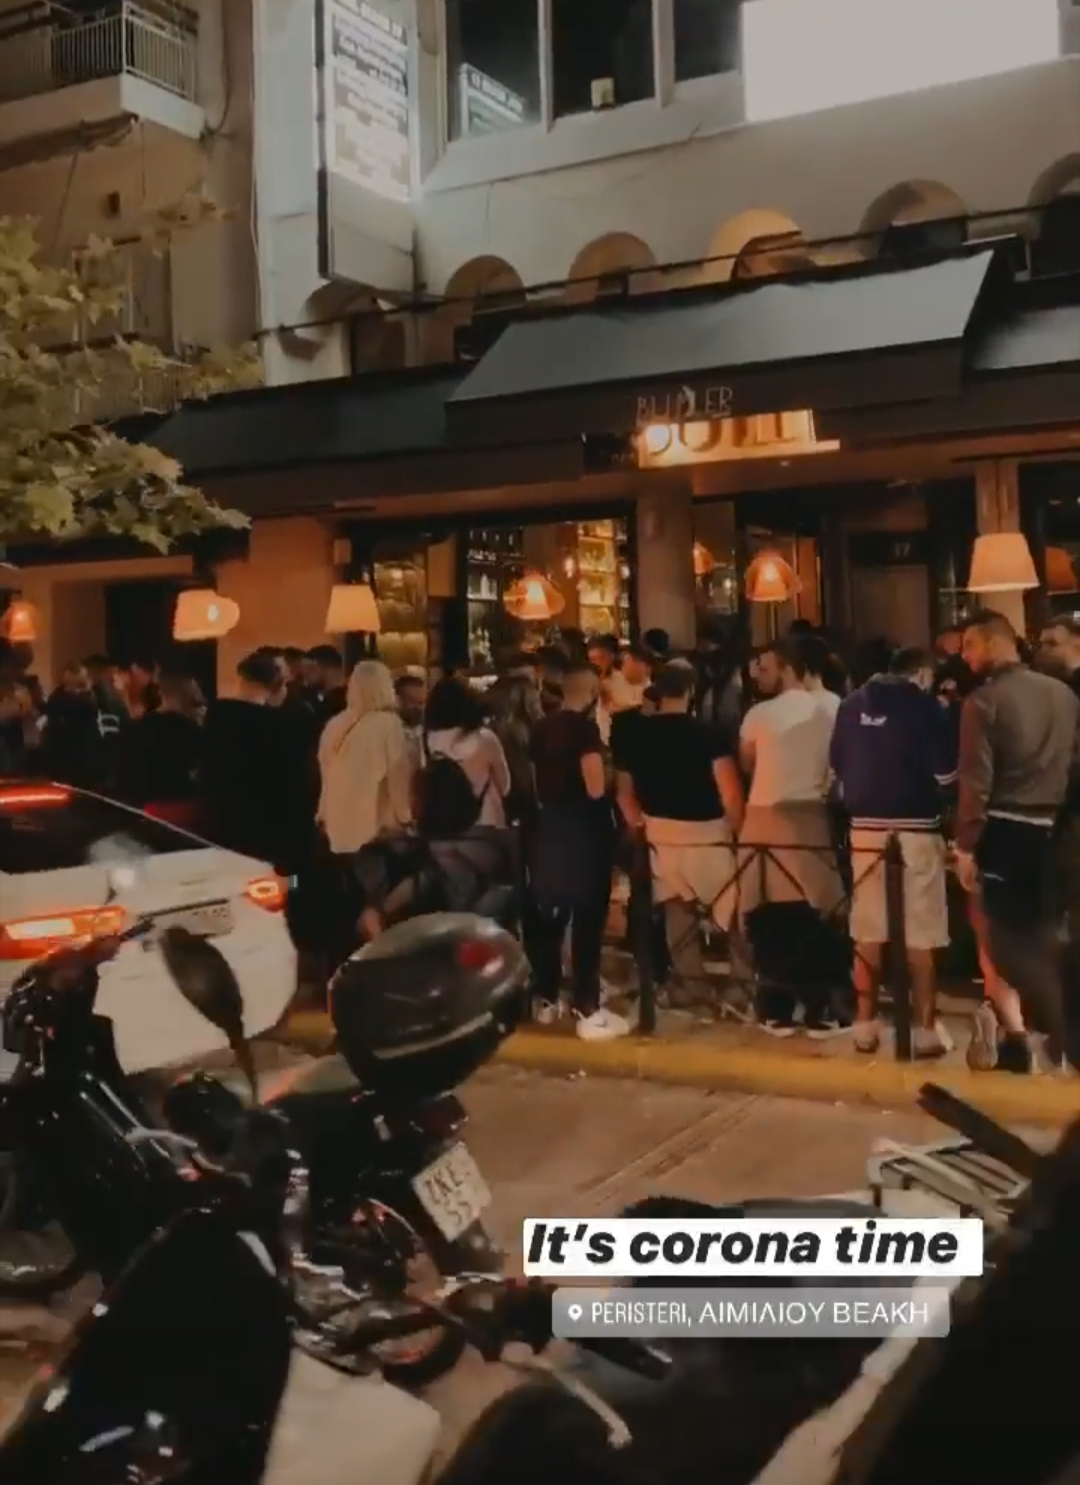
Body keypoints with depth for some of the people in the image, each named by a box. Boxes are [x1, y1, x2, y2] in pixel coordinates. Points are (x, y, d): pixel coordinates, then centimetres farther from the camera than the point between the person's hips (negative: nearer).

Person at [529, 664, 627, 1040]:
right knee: (587, 919, -3)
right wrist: (604, 766, -3)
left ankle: (547, 1000, 23)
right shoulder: (586, 728, -16)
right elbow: (595, 788, -21)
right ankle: (587, 1012, -1)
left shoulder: (542, 728, 7)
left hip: (550, 826, 7)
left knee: (549, 915, 14)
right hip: (583, 829, -7)